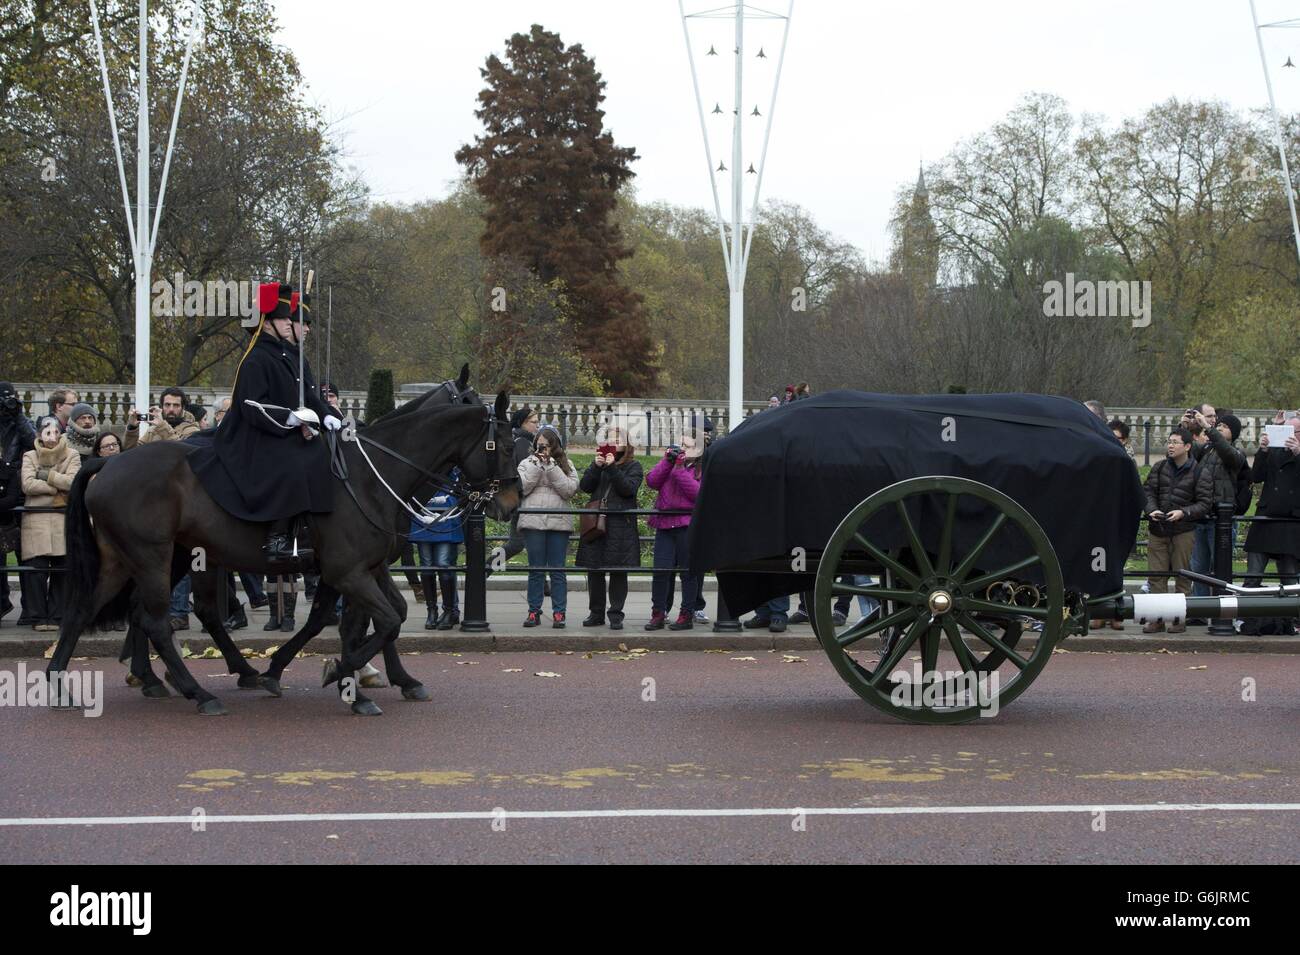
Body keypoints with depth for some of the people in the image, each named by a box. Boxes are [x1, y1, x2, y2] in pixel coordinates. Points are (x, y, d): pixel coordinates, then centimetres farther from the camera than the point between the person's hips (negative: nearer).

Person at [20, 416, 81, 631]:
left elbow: (73, 482, -7)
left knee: (60, 570, -1)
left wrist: (45, 475, -6)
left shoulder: (72, 456, 10)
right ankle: (39, 618, 2)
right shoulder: (30, 457, 11)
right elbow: (27, 485, -5)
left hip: (63, 519, 0)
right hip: (36, 519, 0)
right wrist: (58, 488, -6)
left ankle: (56, 616, 7)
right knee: (38, 569, -6)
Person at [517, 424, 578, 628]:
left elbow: (570, 489, -6)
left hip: (559, 522, 0)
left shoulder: (565, 465, 9)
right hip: (533, 522, 0)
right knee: (535, 569, 4)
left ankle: (559, 613, 4)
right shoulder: (528, 463, 10)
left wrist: (551, 467, -9)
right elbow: (522, 487, -4)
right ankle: (534, 611, 9)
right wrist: (537, 465, -9)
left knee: (557, 570, 1)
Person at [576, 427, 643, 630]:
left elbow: (628, 488, -12)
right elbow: (585, 486, 2)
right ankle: (596, 613, 14)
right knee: (594, 569, 5)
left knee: (618, 571, -1)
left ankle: (616, 614, 4)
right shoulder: (600, 461, 15)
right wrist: (597, 466, -11)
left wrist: (612, 467, -17)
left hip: (621, 525, -3)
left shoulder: (633, 466, 5)